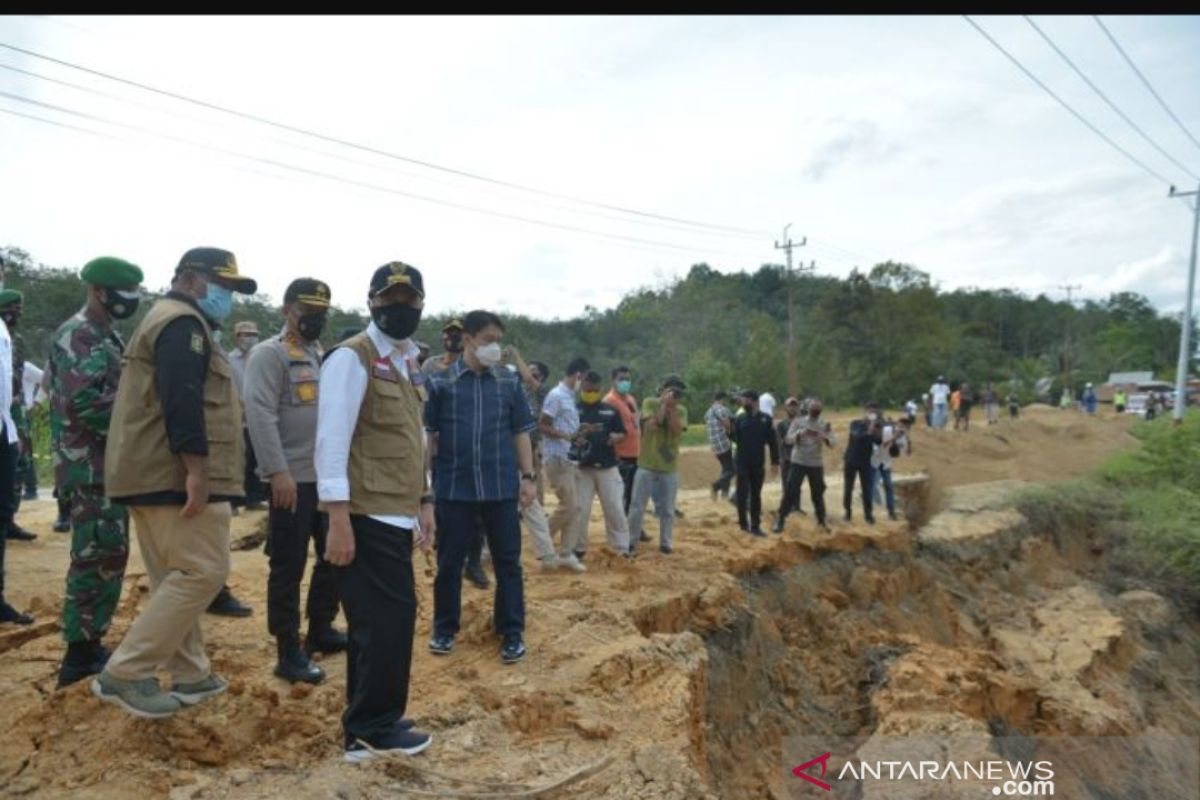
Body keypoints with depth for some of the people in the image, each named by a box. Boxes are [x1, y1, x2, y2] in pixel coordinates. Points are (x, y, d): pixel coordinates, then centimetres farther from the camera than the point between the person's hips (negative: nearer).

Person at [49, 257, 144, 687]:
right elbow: (85, 400, -24)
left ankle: (88, 645, 23)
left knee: (107, 555, 14)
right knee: (96, 557, -5)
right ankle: (81, 652, 3)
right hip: (92, 466, -10)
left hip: (110, 465, 10)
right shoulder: (78, 335, -13)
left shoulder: (107, 336, 17)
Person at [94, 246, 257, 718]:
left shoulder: (168, 321, 25)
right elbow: (182, 402, -22)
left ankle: (190, 675, 23)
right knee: (202, 572, -8)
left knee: (176, 577, 14)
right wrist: (197, 470, -26)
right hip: (176, 476, -11)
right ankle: (124, 674, -4)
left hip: (155, 475, 11)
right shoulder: (183, 323, -10)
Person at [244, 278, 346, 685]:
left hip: (330, 477, 8)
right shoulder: (270, 354, -8)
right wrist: (278, 472, -24)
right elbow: (260, 416, -18)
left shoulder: (325, 355, 16)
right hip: (293, 479, -8)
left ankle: (320, 629, 33)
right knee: (288, 567, 1)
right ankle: (289, 653, 11)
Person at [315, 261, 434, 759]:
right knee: (389, 620, -4)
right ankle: (372, 730, 12)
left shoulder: (408, 364, 16)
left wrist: (424, 501, 18)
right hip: (367, 517, -9)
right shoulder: (352, 358, -11)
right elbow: (331, 440, -17)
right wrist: (338, 518, -21)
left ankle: (366, 723, 28)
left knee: (380, 621, 15)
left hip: (397, 516, 9)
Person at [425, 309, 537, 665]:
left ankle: (512, 633, 19)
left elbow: (521, 432, 8)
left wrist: (528, 476, 2)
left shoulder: (509, 383, 5)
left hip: (502, 486, 1)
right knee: (449, 561, 11)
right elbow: (427, 434, 2)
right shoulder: (440, 382, -1)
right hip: (454, 487, -1)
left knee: (507, 561, 6)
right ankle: (445, 628, 28)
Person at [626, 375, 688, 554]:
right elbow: (652, 425, -18)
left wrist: (672, 407, -14)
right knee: (637, 506, 3)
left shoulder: (681, 410, 4)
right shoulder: (650, 402, -3)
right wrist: (664, 404, -15)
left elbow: (676, 432, -12)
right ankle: (630, 540, 15)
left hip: (669, 467, 2)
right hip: (647, 465, -2)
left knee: (667, 509, 8)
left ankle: (666, 542, 21)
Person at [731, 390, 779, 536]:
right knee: (742, 494, 1)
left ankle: (755, 526, 16)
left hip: (758, 464, 1)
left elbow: (772, 441, -1)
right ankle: (743, 523, 14)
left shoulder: (765, 419, -2)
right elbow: (735, 438, -4)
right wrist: (728, 430, -23)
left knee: (756, 495, 9)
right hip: (742, 463, -1)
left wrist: (775, 461, -4)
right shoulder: (740, 419, 0)